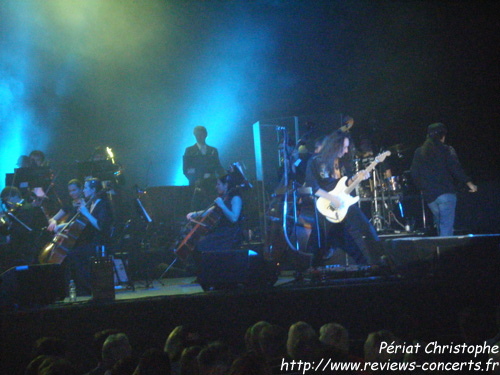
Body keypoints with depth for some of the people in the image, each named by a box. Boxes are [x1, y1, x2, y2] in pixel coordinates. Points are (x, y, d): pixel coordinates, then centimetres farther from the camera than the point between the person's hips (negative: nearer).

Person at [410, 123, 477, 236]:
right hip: (446, 193, -5)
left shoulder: (419, 152, 11)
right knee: (446, 228, -7)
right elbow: (455, 169, -11)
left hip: (429, 197, 5)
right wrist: (469, 184, -3)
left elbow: (414, 174, 10)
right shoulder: (447, 150, -1)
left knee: (440, 227, 17)